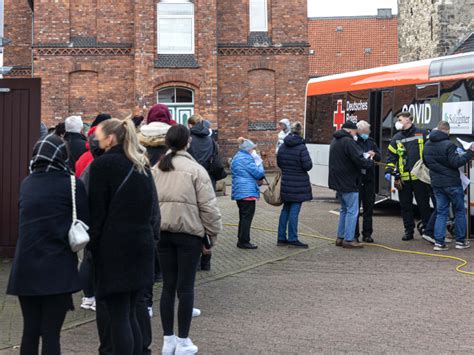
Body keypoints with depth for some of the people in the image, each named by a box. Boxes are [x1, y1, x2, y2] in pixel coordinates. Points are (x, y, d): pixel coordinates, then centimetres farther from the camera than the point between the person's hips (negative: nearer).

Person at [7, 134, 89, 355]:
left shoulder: (26, 184, 9)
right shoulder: (71, 185, -7)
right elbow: (84, 224, -3)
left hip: (25, 269, 5)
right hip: (57, 270, -5)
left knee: (30, 332, 13)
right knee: (51, 334, 0)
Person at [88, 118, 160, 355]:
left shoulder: (102, 164, -7)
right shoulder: (141, 165, 13)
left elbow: (97, 210, -8)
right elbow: (153, 206, 14)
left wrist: (92, 244, -2)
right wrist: (152, 235, 15)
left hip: (114, 249, -7)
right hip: (142, 245, 7)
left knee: (118, 317, -3)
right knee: (130, 314, 15)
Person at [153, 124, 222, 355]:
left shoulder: (155, 170, 6)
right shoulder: (195, 169, -8)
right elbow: (208, 206, -9)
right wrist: (213, 233, 2)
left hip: (162, 233, 4)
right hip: (189, 233, -4)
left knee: (168, 286, 11)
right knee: (185, 287, 2)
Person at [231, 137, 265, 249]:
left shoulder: (236, 158, 17)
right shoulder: (247, 158, -14)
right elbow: (258, 173, -13)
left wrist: (259, 178, 18)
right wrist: (259, 163, 4)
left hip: (238, 192, 10)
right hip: (248, 192, -9)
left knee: (243, 217, 15)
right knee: (247, 217, -4)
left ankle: (241, 240, 19)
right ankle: (244, 241, -3)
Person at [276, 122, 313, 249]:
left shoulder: (283, 146, 4)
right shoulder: (301, 147, -16)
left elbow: (278, 163, 13)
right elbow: (308, 166, -18)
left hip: (286, 183, 6)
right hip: (299, 184, -6)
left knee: (286, 209, 15)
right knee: (294, 211, -1)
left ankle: (281, 237, 18)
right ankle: (292, 238, 4)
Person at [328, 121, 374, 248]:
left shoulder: (335, 141, 15)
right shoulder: (348, 141, -17)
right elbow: (359, 160, -22)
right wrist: (370, 161, -1)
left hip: (338, 181, 10)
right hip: (348, 183, -10)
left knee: (344, 209, 18)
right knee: (352, 210, -4)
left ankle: (340, 237, 20)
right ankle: (348, 239, -3)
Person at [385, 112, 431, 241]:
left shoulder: (422, 134, 2)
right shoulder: (396, 138, 12)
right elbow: (391, 157, 11)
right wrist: (389, 171, -1)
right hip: (403, 178, 3)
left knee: (424, 204, 3)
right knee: (405, 206, 8)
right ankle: (409, 230, 18)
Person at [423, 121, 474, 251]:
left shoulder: (428, 145, 8)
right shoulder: (448, 145, -17)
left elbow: (426, 162, 19)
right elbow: (455, 163, -19)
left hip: (436, 184, 6)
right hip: (451, 183, -6)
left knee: (441, 212, 10)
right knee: (460, 211, 9)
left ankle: (439, 242, 2)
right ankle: (460, 241, 13)